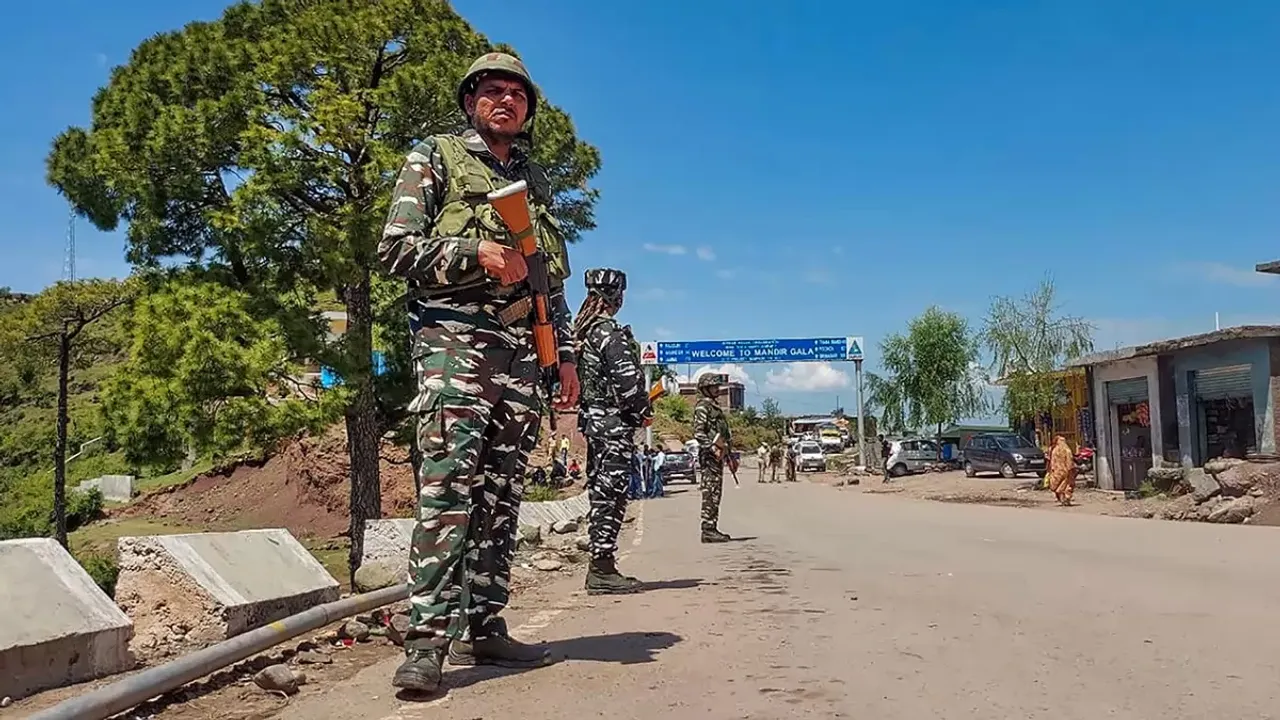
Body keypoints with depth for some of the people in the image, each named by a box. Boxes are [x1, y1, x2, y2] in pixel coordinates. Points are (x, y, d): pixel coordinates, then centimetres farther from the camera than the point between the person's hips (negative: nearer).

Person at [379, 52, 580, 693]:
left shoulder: (535, 179, 24)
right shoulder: (434, 158, 8)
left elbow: (553, 279, 24)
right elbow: (395, 247, -3)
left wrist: (565, 354, 17)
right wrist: (476, 253, -15)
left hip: (521, 351, 6)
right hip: (454, 338, -6)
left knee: (501, 496, 5)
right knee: (447, 490, -15)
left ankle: (483, 627, 12)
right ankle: (426, 641, -14)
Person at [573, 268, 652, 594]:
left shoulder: (580, 332, 13)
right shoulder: (611, 333, -14)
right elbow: (628, 380, -20)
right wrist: (644, 411, -5)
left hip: (591, 419, 9)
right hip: (614, 423, -9)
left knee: (600, 492, 13)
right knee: (611, 494, -6)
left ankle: (599, 566, 19)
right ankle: (603, 569, -4)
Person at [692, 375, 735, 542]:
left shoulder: (715, 406, 21)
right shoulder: (702, 406, -9)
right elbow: (698, 433, -18)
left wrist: (729, 455, 25)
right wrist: (712, 448, -25)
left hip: (718, 455, 10)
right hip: (709, 455, -10)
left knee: (715, 493, 10)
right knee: (710, 492, -10)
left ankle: (712, 529, 15)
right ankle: (708, 530, -9)